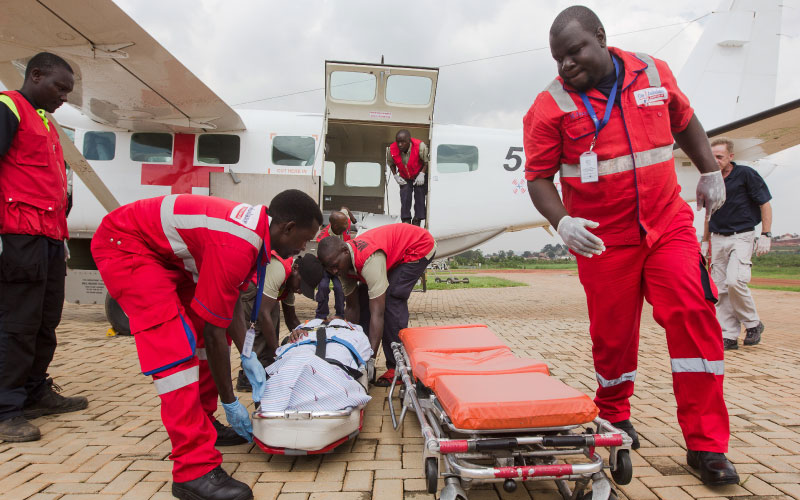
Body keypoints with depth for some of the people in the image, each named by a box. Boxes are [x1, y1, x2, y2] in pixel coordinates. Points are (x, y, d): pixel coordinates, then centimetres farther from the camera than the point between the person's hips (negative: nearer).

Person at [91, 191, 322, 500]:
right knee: (175, 348, -20)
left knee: (200, 332, 12)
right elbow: (213, 331, -25)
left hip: (166, 251, 10)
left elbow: (229, 300, 5)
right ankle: (194, 470, -16)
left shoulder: (257, 225, -4)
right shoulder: (237, 247, -32)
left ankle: (203, 423, 26)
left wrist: (247, 358, 2)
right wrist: (230, 402, -14)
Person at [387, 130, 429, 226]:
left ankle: (417, 222, 3)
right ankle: (406, 220, 1)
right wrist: (396, 176, -10)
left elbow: (427, 162, -15)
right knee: (405, 198, -8)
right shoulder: (392, 150, -22)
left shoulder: (420, 147, -30)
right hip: (405, 178, 2)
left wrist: (422, 174, -24)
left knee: (420, 198, -6)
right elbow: (391, 164, -1)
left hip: (419, 177, -2)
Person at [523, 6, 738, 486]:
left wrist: (710, 173, 15)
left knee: (694, 315, -10)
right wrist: (562, 221, -22)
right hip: (602, 239, -2)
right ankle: (614, 416, 33)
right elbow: (538, 175, -6)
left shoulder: (654, 72, 5)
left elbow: (685, 122, 21)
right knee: (613, 334, 5)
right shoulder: (551, 105, -5)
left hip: (668, 224, 2)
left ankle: (706, 444, 4)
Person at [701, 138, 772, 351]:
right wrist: (705, 241, 17)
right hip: (718, 239, 5)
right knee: (721, 289, 1)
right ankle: (729, 336, 8)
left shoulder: (746, 174, -4)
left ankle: (753, 323, 2)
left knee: (734, 281, -21)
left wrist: (765, 235, -11)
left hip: (742, 237, -5)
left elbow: (765, 205, -3)